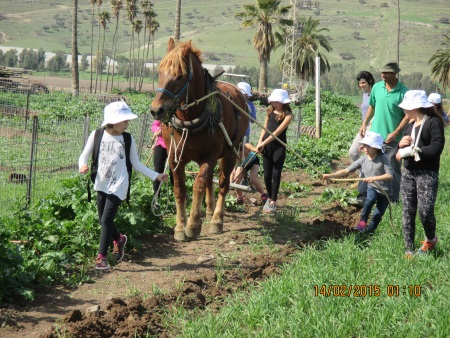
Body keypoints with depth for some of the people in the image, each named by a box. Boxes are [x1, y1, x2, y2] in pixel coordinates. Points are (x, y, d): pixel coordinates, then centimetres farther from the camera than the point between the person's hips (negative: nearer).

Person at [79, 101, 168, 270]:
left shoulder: (127, 139, -3)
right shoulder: (97, 135, -4)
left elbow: (136, 164, 4)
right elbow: (84, 156, -1)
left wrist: (156, 176, -1)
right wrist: (82, 166, -23)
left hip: (118, 185, -2)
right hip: (102, 185, 2)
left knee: (107, 220, -10)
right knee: (103, 220, 13)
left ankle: (101, 256, -3)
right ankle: (119, 239, 43)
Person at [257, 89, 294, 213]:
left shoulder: (288, 115, -9)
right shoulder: (270, 111, 7)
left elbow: (277, 132, -17)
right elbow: (265, 128, 10)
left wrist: (264, 143, -22)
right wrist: (260, 142, -3)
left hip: (279, 147, -4)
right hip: (267, 146, 5)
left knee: (276, 174, -5)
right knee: (267, 174, 7)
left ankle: (273, 203, -2)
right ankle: (269, 198, 25)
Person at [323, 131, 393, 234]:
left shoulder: (383, 158, -14)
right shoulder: (363, 160, -4)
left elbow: (390, 175, -22)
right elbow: (346, 170, -6)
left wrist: (374, 178, -35)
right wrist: (330, 175, -18)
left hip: (385, 191, -2)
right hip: (372, 188, 2)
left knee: (377, 216, -8)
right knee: (370, 199, -32)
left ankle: (368, 233, 15)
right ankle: (362, 222, -13)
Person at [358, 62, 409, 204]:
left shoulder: (403, 92, -13)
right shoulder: (377, 87, 2)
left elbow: (408, 115, -12)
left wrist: (395, 133, -17)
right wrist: (364, 124, 12)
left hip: (393, 139, -5)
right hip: (375, 134, 5)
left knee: (393, 169, 4)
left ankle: (393, 198, 16)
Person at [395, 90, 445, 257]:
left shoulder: (434, 122, -8)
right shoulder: (410, 125, 16)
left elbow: (436, 148, -20)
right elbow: (402, 151, 20)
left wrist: (410, 151, -17)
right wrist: (400, 144, -4)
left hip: (427, 175, -7)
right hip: (408, 173, 7)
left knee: (425, 211, -11)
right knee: (408, 212, 4)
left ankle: (431, 239, 18)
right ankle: (409, 251, 8)